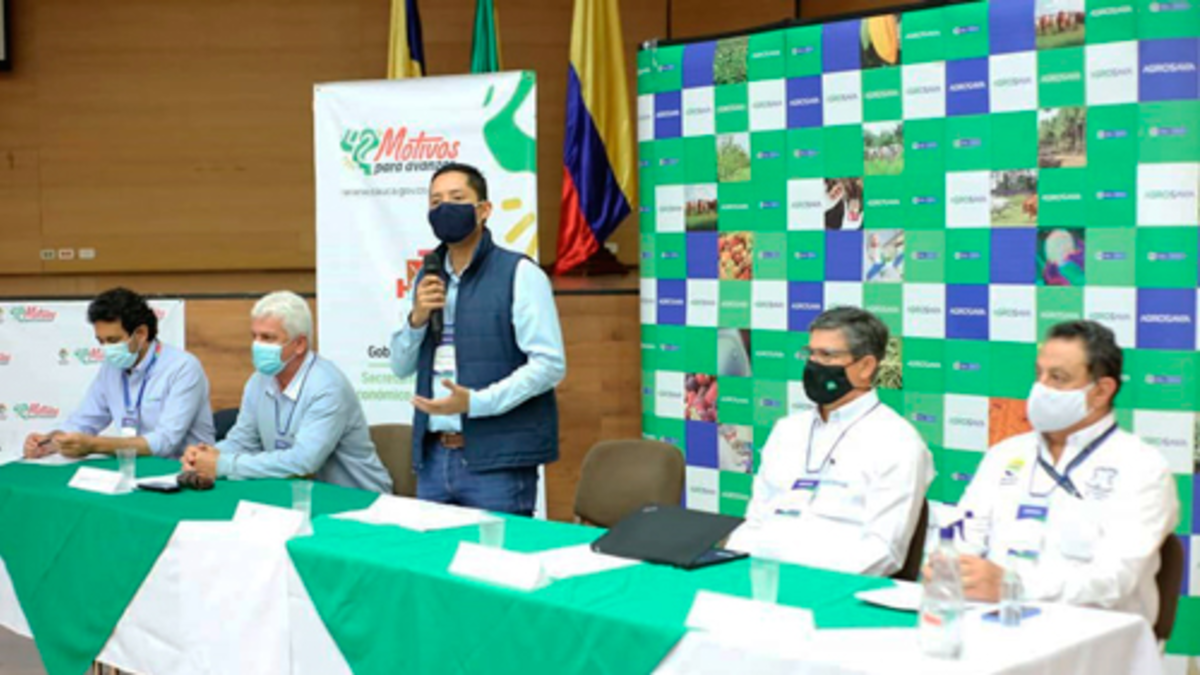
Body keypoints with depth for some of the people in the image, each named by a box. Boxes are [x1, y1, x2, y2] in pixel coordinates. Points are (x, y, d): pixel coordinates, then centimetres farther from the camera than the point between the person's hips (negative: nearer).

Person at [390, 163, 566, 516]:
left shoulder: (519, 274, -6)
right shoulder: (429, 278, 14)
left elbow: (550, 364, -13)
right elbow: (400, 367, 17)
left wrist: (474, 402, -21)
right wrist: (417, 319, -2)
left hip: (497, 459, -6)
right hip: (433, 456, 6)